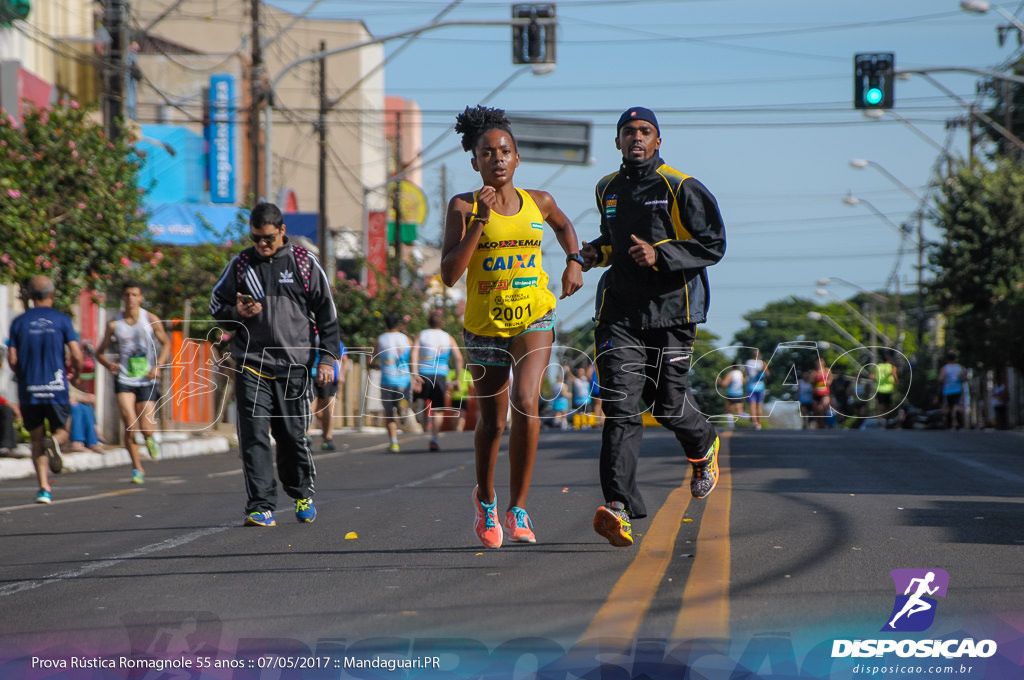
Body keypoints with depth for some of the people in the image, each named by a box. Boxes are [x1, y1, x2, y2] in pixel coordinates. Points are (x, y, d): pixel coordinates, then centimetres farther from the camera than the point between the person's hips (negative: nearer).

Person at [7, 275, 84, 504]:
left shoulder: (19, 322, 4)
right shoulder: (62, 320, 0)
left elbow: (12, 359, 0)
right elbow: (76, 355, -7)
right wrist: (76, 374, 14)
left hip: (29, 390, 1)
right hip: (56, 389, -1)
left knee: (36, 441, 11)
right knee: (61, 432, 16)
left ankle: (44, 488, -2)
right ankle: (53, 442, -22)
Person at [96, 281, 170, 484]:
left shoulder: (151, 320, 0)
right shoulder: (114, 324, 0)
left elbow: (166, 343, 12)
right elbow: (100, 352, 10)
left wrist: (158, 366, -3)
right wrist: (109, 365, -12)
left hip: (147, 381, 0)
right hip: (124, 380, 0)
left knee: (146, 428, -8)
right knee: (130, 426, -14)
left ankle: (150, 439, 32)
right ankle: (137, 468, 3)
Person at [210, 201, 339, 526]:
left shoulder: (304, 262, 5)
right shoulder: (240, 264, 8)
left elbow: (326, 312, 8)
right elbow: (216, 305, 16)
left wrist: (328, 358, 1)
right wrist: (236, 313, -7)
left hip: (294, 365, -1)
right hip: (251, 366, 1)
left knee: (293, 436, 4)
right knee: (254, 436, -9)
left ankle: (302, 493, 28)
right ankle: (261, 507, -8)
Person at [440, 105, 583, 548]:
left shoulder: (538, 202, 2)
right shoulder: (463, 207, -6)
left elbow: (563, 225, 27)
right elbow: (449, 274, -16)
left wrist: (574, 261, 9)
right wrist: (480, 221, -20)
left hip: (534, 317, 0)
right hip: (485, 324, 0)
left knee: (525, 402, -24)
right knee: (491, 421, 12)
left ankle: (518, 508, -15)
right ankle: (485, 499, 41)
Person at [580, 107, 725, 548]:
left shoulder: (681, 189, -5)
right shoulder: (608, 190, 13)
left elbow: (713, 246, -8)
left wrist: (659, 255, -20)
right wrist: (598, 251, 7)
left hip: (671, 312, -3)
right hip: (619, 310, 3)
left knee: (667, 403, 4)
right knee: (621, 407, -10)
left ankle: (703, 447, 42)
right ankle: (618, 509, -18)